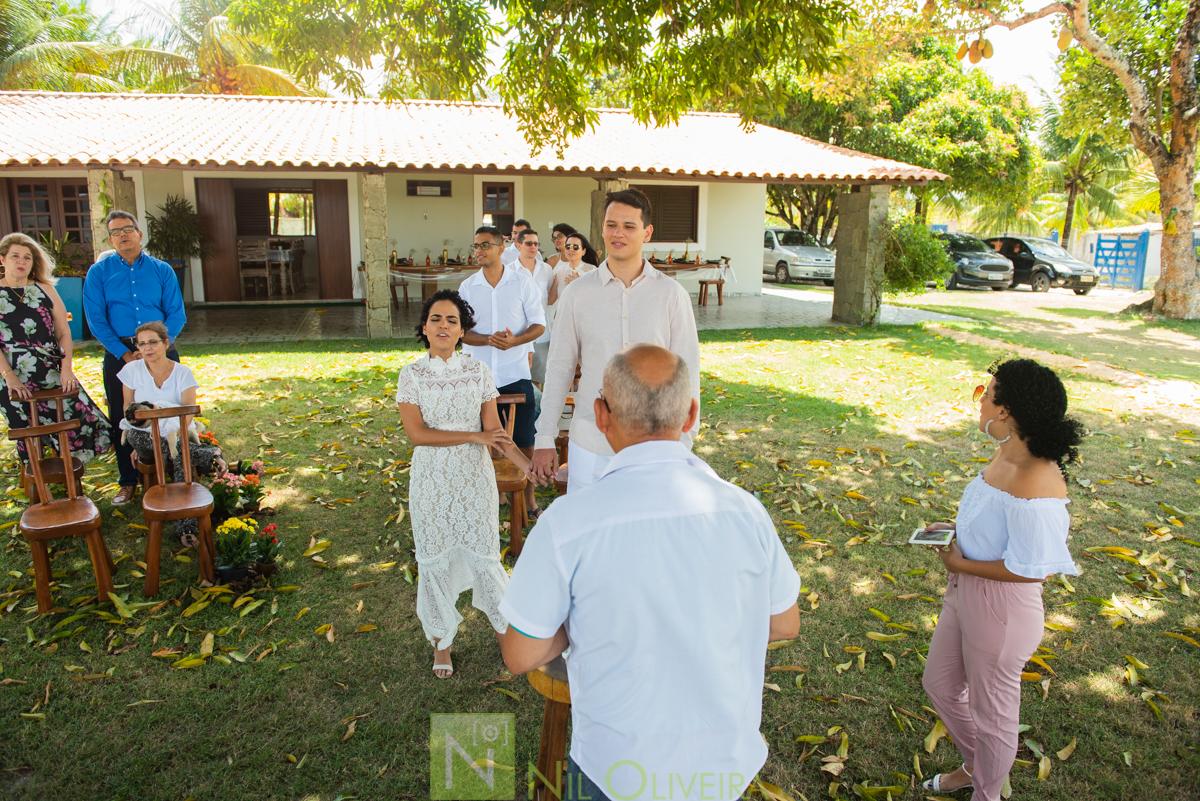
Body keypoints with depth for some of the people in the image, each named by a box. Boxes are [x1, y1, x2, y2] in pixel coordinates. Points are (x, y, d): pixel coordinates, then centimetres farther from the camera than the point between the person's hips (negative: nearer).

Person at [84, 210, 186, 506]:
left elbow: (176, 315, 1)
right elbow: (96, 319, -1)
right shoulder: (99, 272, 4)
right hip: (119, 354, 0)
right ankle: (128, 482, 17)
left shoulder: (162, 270, 6)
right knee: (122, 420, 5)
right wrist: (124, 353, -11)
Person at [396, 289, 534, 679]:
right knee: (435, 560, 10)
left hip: (475, 477, 0)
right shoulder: (412, 374, -5)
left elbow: (494, 431, -1)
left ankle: (503, 628, 30)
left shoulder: (478, 371, -1)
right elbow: (416, 433, -14)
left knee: (484, 554, 7)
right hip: (431, 481, 0)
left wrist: (529, 464, -14)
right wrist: (475, 436, -17)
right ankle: (441, 642, 29)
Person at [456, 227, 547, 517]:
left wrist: (515, 340, -19)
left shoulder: (522, 281, 0)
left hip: (516, 373, -2)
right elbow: (461, 331, 4)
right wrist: (488, 339, -16)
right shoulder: (467, 287, 6)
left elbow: (539, 324, 0)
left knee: (525, 441, 2)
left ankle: (529, 498, 16)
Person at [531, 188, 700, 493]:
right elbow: (559, 368, 5)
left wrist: (683, 441, -2)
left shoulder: (671, 294, -1)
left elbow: (686, 373, 1)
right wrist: (544, 438, 4)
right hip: (589, 444, 1)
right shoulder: (577, 294, 1)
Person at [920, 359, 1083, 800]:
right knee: (939, 683, 27)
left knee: (991, 712, 17)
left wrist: (962, 564, -18)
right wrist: (958, 531, 3)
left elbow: (1031, 568, -28)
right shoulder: (1006, 455, -2)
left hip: (1001, 610, -9)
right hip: (964, 594, 9)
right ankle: (973, 766, 52)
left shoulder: (1035, 482, -32)